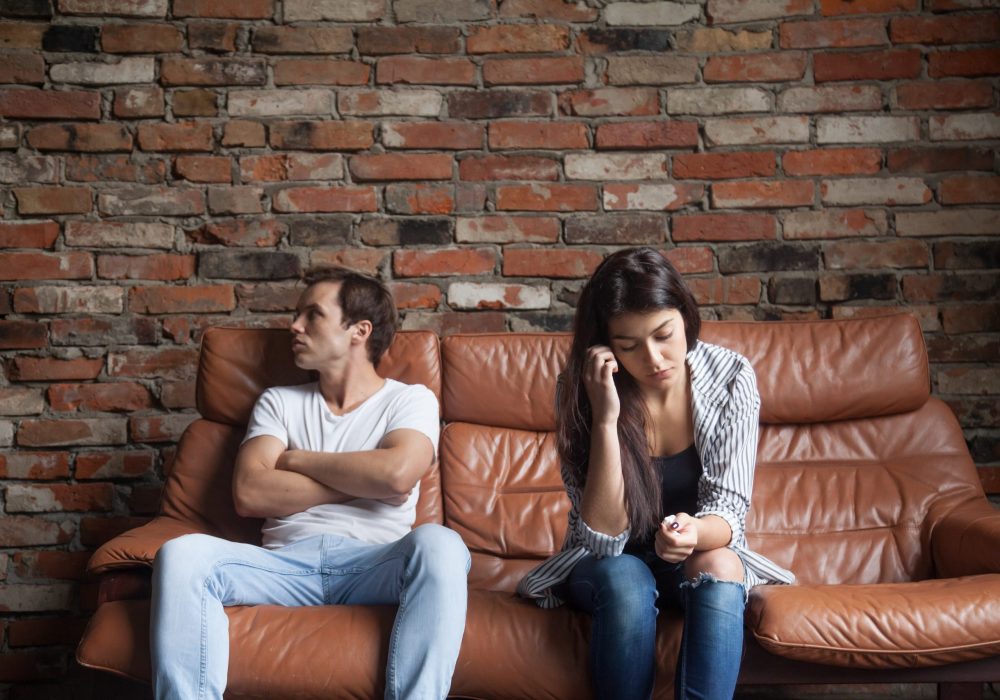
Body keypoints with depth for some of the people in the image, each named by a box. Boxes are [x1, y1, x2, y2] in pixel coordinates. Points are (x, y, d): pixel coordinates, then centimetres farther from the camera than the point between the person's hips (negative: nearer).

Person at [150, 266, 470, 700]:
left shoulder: (411, 400, 13)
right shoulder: (279, 403, 20)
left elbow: (397, 472, -10)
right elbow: (248, 495, 3)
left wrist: (296, 459, 3)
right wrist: (361, 479, -1)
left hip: (374, 564, -2)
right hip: (287, 563, 2)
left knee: (438, 544, -35)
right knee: (182, 554, -27)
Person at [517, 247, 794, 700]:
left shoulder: (731, 377, -16)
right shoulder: (581, 389, -19)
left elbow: (727, 511, -16)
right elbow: (603, 536, -24)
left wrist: (694, 533, -41)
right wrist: (606, 417, -35)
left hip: (700, 557, 1)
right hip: (606, 566, -1)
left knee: (717, 568, -32)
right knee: (625, 578, -34)